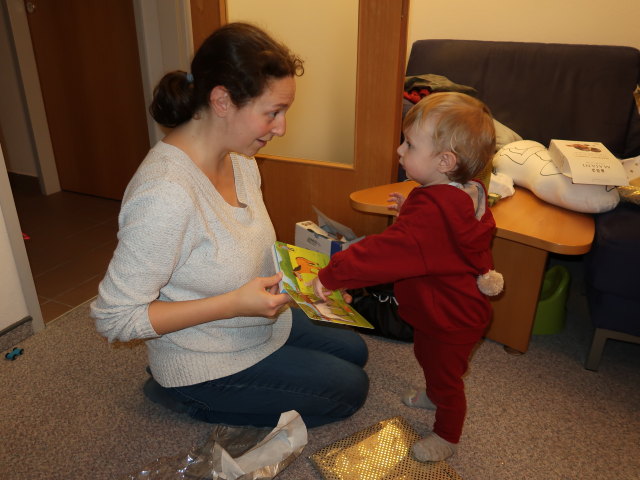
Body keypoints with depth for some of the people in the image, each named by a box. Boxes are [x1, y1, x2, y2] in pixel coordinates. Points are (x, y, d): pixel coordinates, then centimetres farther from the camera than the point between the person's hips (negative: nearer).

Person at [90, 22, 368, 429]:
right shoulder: (166, 194, -35)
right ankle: (191, 400, 8)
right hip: (206, 363, -8)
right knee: (350, 389, 2)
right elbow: (114, 317, -27)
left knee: (353, 350, 22)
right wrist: (234, 304, -31)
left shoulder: (240, 159, -8)